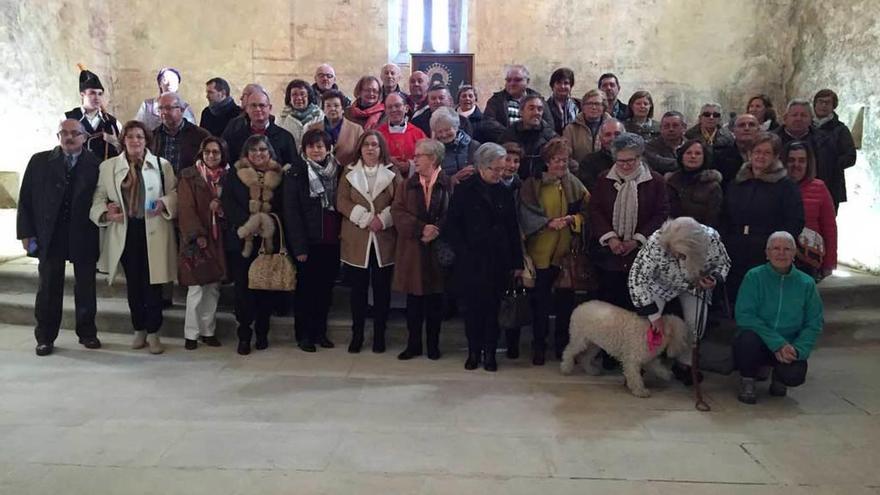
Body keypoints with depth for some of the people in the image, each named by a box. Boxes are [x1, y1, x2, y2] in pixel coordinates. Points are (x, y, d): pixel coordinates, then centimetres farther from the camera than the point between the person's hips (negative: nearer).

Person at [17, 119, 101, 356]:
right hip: (49, 236, 1)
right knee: (48, 288, 7)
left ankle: (87, 333, 22)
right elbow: (25, 199, 5)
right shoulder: (40, 162, 6)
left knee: (86, 288, 8)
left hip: (84, 237, -1)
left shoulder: (96, 165, 1)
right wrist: (26, 233, -1)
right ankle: (45, 338, 18)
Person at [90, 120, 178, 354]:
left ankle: (153, 333, 11)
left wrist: (164, 203, -14)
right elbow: (99, 197, 9)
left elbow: (175, 193, 4)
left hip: (154, 232, -2)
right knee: (133, 283, 9)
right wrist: (105, 212, -10)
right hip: (125, 231, 2)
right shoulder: (108, 166, 8)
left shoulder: (162, 165, 4)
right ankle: (139, 330, 23)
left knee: (153, 282, 0)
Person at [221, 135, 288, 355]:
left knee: (266, 287, 5)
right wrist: (247, 222, -16)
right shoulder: (235, 173, 5)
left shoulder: (280, 175, 8)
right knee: (243, 286, 0)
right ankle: (244, 335, 9)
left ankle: (262, 332, 19)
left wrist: (270, 224, -11)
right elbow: (227, 202, -3)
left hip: (270, 240, 1)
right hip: (242, 239, -1)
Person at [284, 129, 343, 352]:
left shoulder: (338, 172, 7)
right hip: (308, 242, -3)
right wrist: (299, 246, -12)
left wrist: (342, 236, -2)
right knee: (305, 289, 5)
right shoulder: (296, 175, -2)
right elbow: (291, 212, -7)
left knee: (326, 288, 10)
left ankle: (320, 331, 23)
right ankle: (303, 334, 16)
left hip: (331, 242, 3)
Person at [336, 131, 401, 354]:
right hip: (356, 241, 1)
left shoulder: (392, 173, 5)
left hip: (384, 240, 0)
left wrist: (383, 219, -16)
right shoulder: (349, 172, 7)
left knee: (382, 289, 6)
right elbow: (342, 201, -2)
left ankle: (379, 335, 18)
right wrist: (365, 219, -13)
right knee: (358, 289, 7)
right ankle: (357, 335, 19)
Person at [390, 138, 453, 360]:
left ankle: (433, 344, 22)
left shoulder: (449, 185, -2)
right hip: (412, 250, 2)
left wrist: (436, 231, -20)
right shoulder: (407, 185, 7)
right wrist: (421, 229, -16)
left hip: (438, 250, -2)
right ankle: (413, 344, 20)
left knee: (435, 300, 8)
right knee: (414, 299, 8)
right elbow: (397, 213, -4)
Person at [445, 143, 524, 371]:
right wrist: (463, 253, -10)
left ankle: (490, 352, 17)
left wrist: (517, 262, 5)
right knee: (473, 307, 5)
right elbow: (452, 226, -3)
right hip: (472, 261, -2)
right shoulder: (464, 191, -2)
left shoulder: (504, 193, 6)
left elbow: (513, 230, 8)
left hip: (498, 261, 2)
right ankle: (473, 352, 19)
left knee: (493, 307, 5)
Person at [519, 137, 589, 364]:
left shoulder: (573, 184, 6)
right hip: (541, 252, -2)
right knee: (540, 302, 5)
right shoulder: (532, 184, -2)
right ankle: (539, 346, 19)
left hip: (566, 252, 2)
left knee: (565, 300, 8)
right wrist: (548, 223, -20)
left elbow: (587, 211, 6)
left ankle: (563, 345, 24)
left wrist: (572, 219, -13)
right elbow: (526, 215, -7)